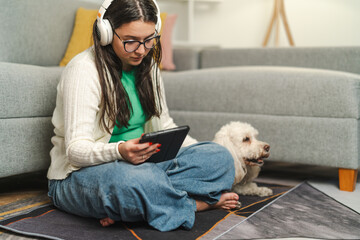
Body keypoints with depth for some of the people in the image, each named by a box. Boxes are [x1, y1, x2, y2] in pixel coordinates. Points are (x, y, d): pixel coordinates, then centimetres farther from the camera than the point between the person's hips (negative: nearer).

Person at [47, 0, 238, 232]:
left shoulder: (147, 66, 8)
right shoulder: (83, 70, -15)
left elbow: (164, 125, 15)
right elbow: (76, 149, -21)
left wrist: (199, 150, -2)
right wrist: (120, 151, -42)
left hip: (140, 162, 7)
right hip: (80, 175, -7)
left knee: (220, 156, -12)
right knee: (131, 180, -43)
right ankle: (199, 203, -13)